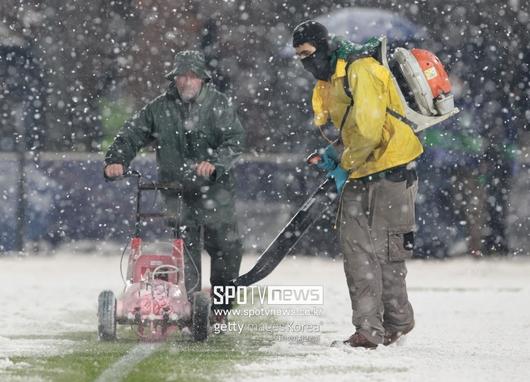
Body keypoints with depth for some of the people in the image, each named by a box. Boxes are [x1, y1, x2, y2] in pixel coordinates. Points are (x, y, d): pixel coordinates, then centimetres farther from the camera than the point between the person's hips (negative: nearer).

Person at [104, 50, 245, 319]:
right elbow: (132, 135, 4)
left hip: (214, 188, -1)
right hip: (176, 188, 1)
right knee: (184, 245, -5)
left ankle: (221, 305, 12)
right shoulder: (160, 108, 3)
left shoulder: (218, 105, -2)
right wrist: (115, 160, -14)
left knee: (226, 246, -3)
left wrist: (215, 162, -30)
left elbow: (234, 140, -12)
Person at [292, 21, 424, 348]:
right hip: (360, 175, 9)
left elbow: (368, 128, -23)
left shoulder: (361, 70, -17)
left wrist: (345, 165, -11)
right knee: (356, 249, 1)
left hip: (390, 173, -9)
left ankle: (398, 323, 15)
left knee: (386, 252, 0)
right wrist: (335, 152, 8)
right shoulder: (329, 81, 14)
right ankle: (368, 328, 1)